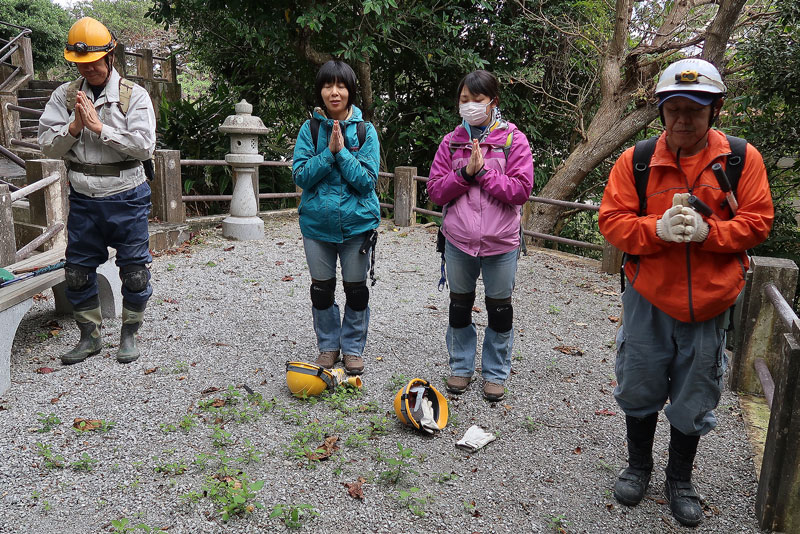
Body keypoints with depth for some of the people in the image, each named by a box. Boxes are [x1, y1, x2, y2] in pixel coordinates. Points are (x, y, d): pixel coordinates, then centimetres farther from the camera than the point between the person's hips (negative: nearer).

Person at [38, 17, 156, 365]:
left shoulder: (134, 95, -5)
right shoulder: (65, 96, 5)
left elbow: (144, 146, -16)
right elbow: (47, 145, 1)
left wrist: (99, 126, -18)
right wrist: (74, 127, -15)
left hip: (126, 198, -3)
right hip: (83, 199, 4)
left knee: (134, 270, 3)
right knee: (77, 272, 10)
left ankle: (129, 335, 23)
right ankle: (90, 337, 28)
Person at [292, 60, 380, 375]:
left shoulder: (365, 131, -4)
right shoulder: (310, 129, -1)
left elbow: (367, 180, -11)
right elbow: (300, 176, -8)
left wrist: (341, 151, -19)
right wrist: (329, 152, -18)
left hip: (357, 223, -1)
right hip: (317, 222, 1)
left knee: (356, 290, 9)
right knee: (322, 290, 11)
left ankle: (353, 347, 27)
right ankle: (328, 346, 30)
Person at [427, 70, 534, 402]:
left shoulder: (513, 140, -4)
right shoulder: (451, 142, 4)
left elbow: (521, 190, -13)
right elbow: (435, 191, -2)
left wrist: (483, 170, -18)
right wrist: (466, 173, -16)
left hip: (500, 243, -2)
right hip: (458, 240, 3)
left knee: (500, 309, 10)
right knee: (460, 305, 15)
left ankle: (496, 372, 28)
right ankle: (461, 366, 33)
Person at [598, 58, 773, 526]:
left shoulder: (742, 159, -4)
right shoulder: (636, 161, -4)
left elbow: (758, 222, -5)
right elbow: (612, 220, -7)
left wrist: (706, 231, -22)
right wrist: (657, 229, -25)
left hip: (709, 304, 0)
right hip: (648, 299, 0)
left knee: (693, 400, 14)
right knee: (640, 390, 14)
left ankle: (680, 479, 37)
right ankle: (639, 466, 39)